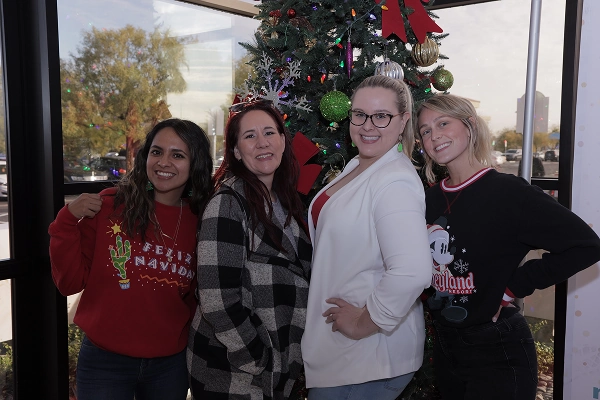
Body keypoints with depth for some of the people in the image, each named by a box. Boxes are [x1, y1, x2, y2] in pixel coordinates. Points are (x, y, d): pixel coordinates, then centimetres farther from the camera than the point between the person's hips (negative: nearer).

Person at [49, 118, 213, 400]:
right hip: (104, 361, -2)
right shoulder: (109, 206, -10)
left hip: (171, 364, 2)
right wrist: (68, 221, -16)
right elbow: (71, 283, -6)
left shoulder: (202, 222, -5)